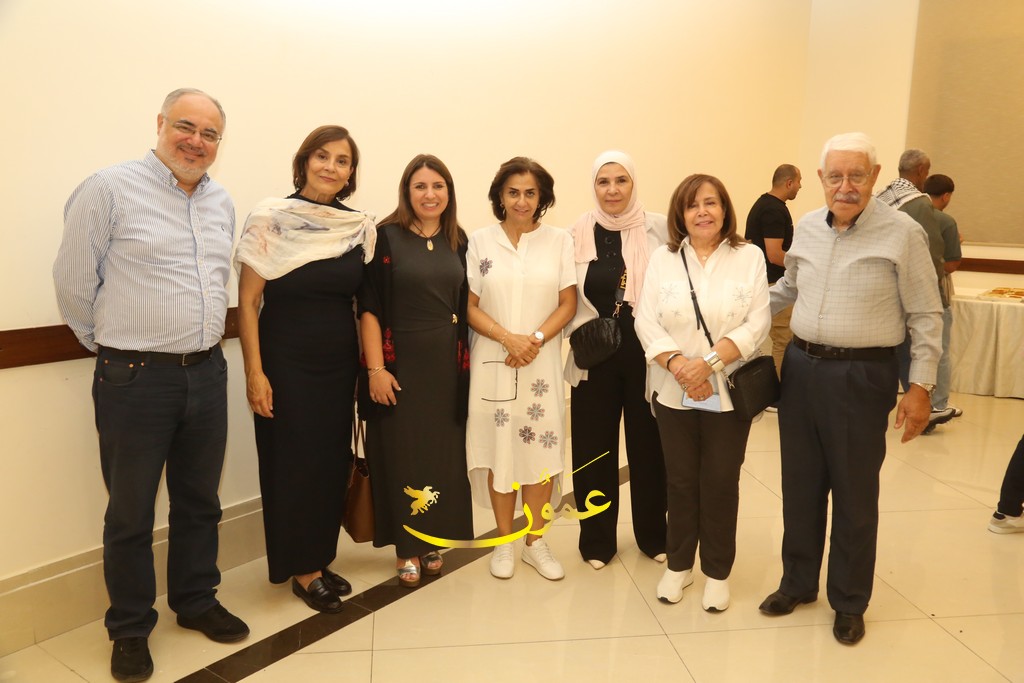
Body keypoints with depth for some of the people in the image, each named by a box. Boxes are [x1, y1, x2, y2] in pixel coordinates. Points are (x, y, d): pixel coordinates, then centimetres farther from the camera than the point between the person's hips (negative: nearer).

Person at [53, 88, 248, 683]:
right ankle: (130, 628, 27)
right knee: (131, 512, 9)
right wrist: (111, 345, 6)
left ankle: (196, 600, 36)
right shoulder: (109, 190, -8)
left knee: (200, 501, 17)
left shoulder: (222, 203, 10)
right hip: (135, 380, -5)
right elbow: (74, 282, -4)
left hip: (207, 372, 5)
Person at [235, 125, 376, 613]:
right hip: (287, 361, -4)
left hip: (340, 362, 4)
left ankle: (319, 559, 30)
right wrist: (255, 373, -13)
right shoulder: (271, 218, -8)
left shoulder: (361, 228, 3)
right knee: (293, 463, 5)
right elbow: (248, 301, -8)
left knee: (333, 462, 12)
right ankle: (301, 570, 23)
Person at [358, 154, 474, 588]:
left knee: (443, 453, 10)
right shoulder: (386, 237, -5)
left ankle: (432, 541, 28)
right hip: (400, 364, -4)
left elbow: (465, 306, 12)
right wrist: (375, 368, -14)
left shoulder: (457, 240, 8)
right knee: (402, 455, 4)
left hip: (447, 365, 4)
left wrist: (466, 363, 8)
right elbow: (369, 308, -9)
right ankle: (405, 549, 19)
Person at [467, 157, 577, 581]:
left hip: (541, 362, 1)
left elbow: (568, 303, 2)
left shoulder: (559, 241, 4)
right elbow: (470, 306, 0)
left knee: (541, 449, 4)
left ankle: (535, 542, 21)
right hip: (493, 361, 0)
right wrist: (507, 338, -15)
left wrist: (536, 339, -13)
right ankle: (504, 541, 21)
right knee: (498, 448, 5)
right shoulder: (480, 241, 2)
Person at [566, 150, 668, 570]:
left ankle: (653, 535, 31)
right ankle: (597, 540, 25)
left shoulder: (658, 229, -5)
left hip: (647, 353, -1)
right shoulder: (579, 233, 2)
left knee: (648, 444, 10)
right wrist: (579, 334, -4)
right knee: (593, 447, 7)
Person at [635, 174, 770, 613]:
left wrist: (709, 362, -19)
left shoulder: (750, 257, 1)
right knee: (681, 481, 11)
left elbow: (757, 324, -8)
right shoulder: (663, 259, 4)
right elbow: (647, 322, -4)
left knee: (721, 483, 7)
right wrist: (680, 365, -18)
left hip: (729, 393, -1)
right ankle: (678, 565, 28)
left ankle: (717, 572, 25)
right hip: (674, 392, 1)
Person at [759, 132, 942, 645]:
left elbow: (926, 317, -5)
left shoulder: (902, 233, -8)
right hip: (801, 366, 5)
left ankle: (849, 602, 26)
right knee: (800, 484, 14)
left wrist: (920, 386, -9)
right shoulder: (807, 227, 6)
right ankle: (798, 582, 33)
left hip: (863, 376, -4)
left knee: (854, 493, 7)